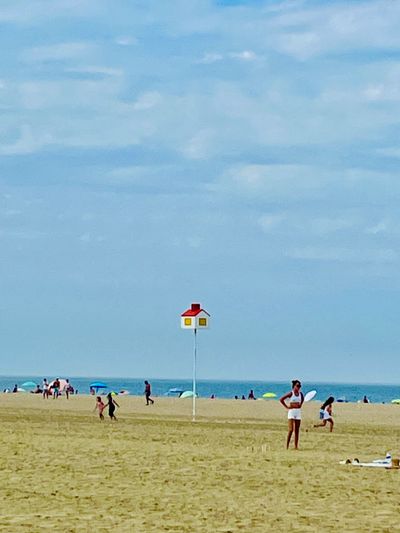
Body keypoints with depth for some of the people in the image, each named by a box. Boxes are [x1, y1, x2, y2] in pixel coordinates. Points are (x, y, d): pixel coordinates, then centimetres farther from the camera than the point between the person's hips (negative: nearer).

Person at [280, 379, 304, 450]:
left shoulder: (300, 393, 6)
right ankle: (287, 446, -10)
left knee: (297, 430, 6)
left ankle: (296, 446, 10)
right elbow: (281, 399, -9)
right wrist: (286, 407, -6)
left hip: (298, 412, 6)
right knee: (291, 429, -13)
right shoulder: (291, 393, -9)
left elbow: (302, 399, 29)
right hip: (291, 412, -6)